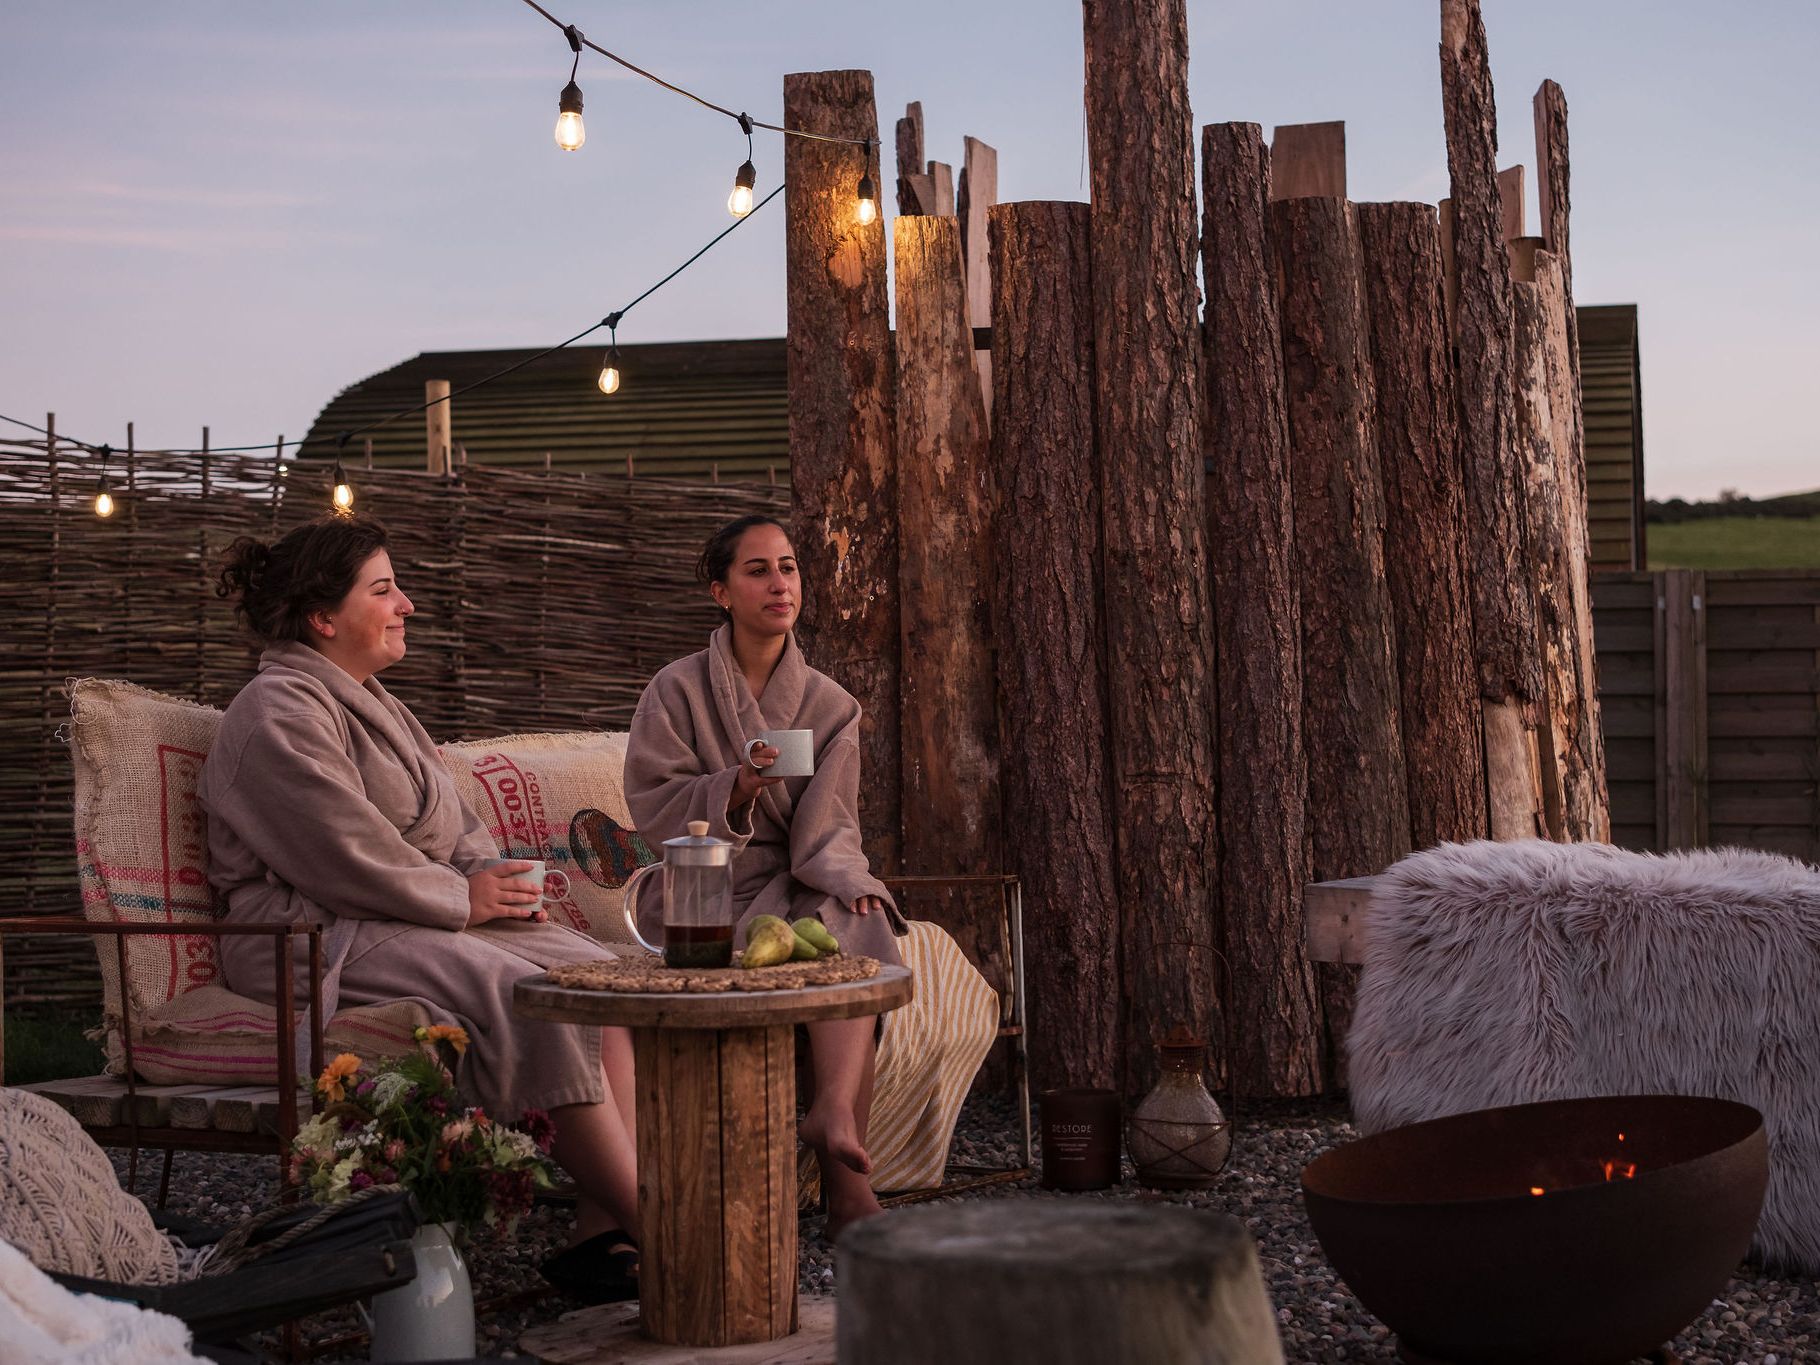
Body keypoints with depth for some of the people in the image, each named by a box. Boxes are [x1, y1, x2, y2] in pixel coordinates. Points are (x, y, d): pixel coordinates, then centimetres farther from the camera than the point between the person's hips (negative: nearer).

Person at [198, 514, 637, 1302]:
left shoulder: (369, 703, 22)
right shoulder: (280, 714, -9)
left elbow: (456, 826, 22)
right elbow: (348, 863, -18)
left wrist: (495, 877, 0)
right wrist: (463, 899, -9)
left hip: (423, 917, 10)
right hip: (318, 938, -9)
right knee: (522, 993, -30)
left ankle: (602, 1233, -21)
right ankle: (649, 1223, -27)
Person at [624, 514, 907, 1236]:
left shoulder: (829, 705, 10)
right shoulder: (677, 691, 2)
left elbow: (829, 830, 0)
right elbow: (653, 804, -6)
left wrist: (849, 881, -22)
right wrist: (737, 789, -24)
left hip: (793, 884, 3)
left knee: (862, 928, -31)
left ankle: (835, 1113, -46)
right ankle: (845, 1178, -32)